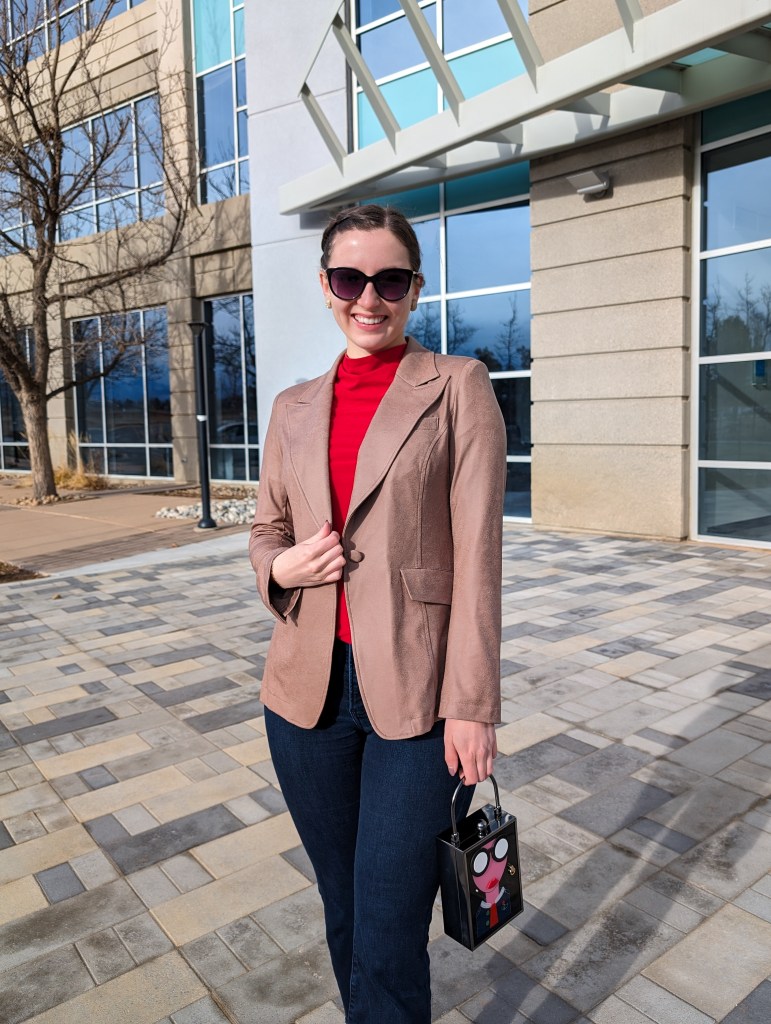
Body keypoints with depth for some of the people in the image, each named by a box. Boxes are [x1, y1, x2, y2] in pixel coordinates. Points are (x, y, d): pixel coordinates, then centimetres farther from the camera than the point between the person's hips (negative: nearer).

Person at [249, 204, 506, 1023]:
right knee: (344, 917, 21)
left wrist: (473, 704, -11)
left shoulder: (457, 387, -3)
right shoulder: (295, 407, 9)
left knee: (388, 947, 5)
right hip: (310, 692, 4)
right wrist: (281, 567, -7)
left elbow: (476, 554, -8)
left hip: (415, 697, -4)